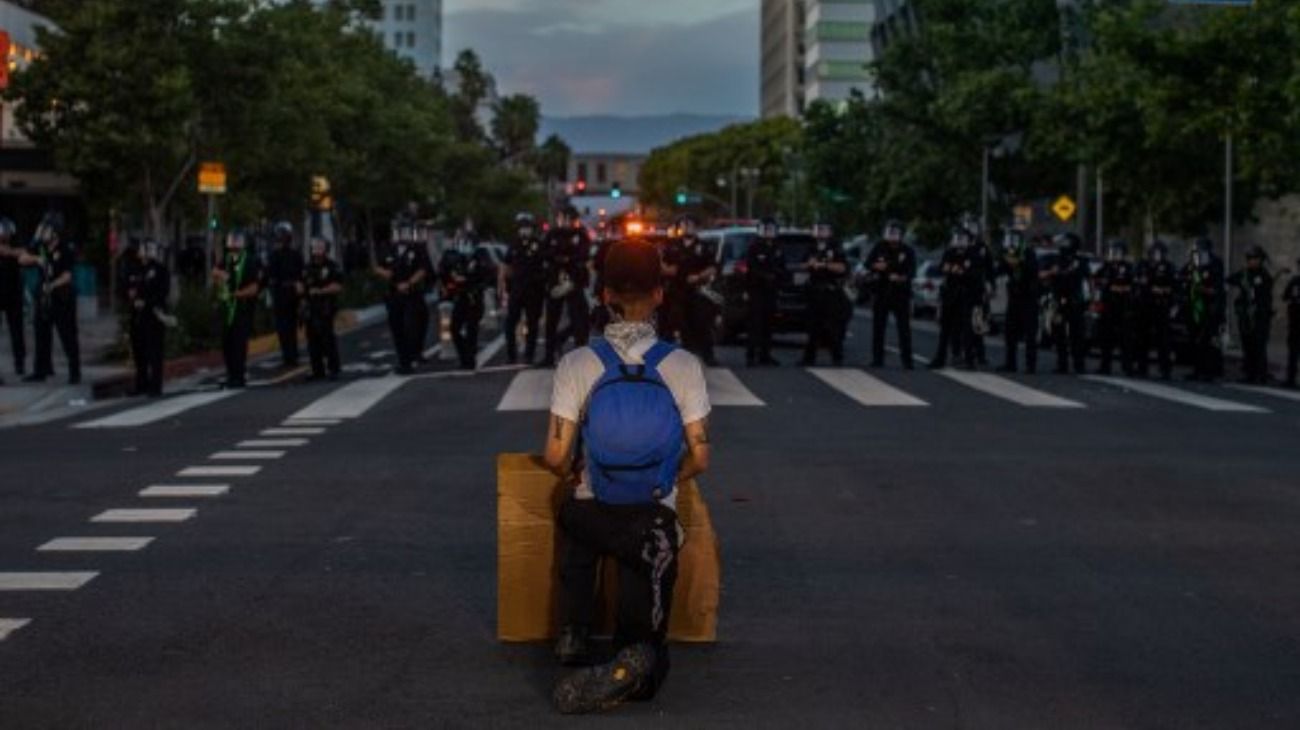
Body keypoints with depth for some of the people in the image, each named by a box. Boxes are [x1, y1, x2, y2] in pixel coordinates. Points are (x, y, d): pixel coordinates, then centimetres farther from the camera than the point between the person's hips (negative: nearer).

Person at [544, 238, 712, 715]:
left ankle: (573, 634, 19)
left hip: (590, 516, 1)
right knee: (645, 643, 13)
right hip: (656, 520, 0)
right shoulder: (684, 366, -10)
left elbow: (556, 457, -12)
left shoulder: (578, 364, -11)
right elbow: (699, 459, -7)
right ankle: (638, 658, -26)